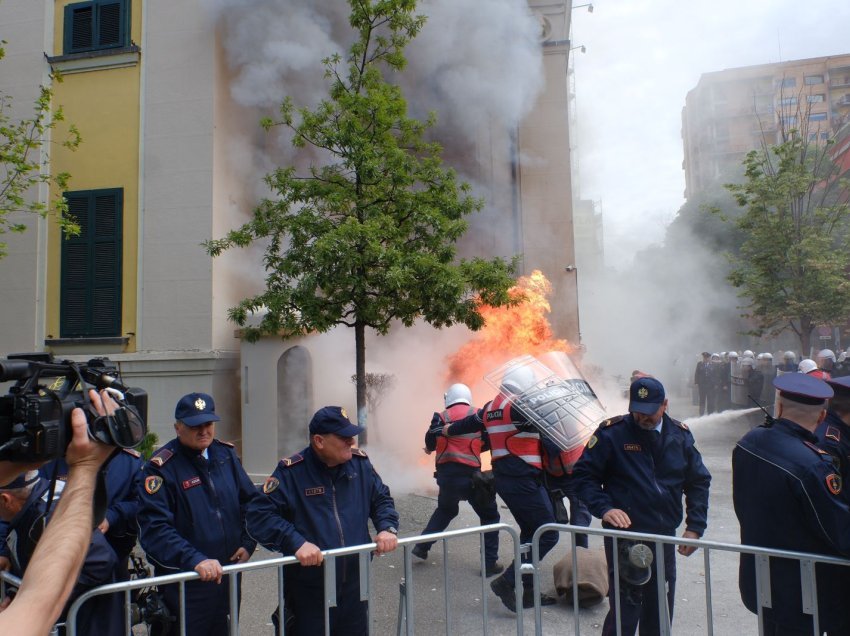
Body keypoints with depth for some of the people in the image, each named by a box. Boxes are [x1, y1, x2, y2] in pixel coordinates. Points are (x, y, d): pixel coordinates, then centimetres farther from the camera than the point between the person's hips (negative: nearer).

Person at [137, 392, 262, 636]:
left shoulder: (225, 454, 3)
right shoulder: (161, 467, -15)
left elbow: (251, 500, 11)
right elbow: (154, 528, -22)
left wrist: (248, 543, -1)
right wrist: (194, 561, -31)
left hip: (229, 576, 5)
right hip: (184, 585, -5)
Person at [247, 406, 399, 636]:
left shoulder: (359, 462, -1)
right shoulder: (292, 472, -15)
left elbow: (382, 499, 11)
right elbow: (259, 515, -19)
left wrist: (387, 528, -8)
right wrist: (296, 542, -30)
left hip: (354, 587, 4)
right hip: (308, 592, -4)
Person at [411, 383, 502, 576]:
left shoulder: (441, 417, 5)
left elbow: (430, 443, 9)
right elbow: (488, 443, 10)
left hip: (446, 473, 3)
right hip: (470, 474, -3)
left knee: (445, 510, 29)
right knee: (489, 516, 12)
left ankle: (422, 546, 27)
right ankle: (490, 563, 7)